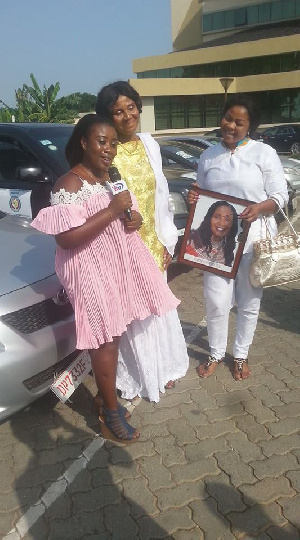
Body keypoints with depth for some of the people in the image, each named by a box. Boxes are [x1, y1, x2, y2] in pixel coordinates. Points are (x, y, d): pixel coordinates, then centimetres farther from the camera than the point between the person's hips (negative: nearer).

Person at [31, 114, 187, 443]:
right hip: (92, 272, -8)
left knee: (113, 335, 14)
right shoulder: (69, 185, -16)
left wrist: (133, 218, -1)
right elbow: (65, 238, -25)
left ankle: (106, 396, 33)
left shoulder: (111, 176, 11)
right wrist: (112, 211, -25)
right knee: (106, 340, 0)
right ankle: (111, 415, 16)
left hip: (119, 264, 8)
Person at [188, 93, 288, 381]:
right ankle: (215, 354, 27)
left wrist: (260, 207, -24)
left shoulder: (264, 153, -3)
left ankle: (241, 355, 31)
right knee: (216, 302, 3)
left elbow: (280, 195, -4)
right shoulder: (208, 155, 9)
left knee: (249, 302, 10)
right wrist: (193, 198, -5)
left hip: (254, 240, -2)